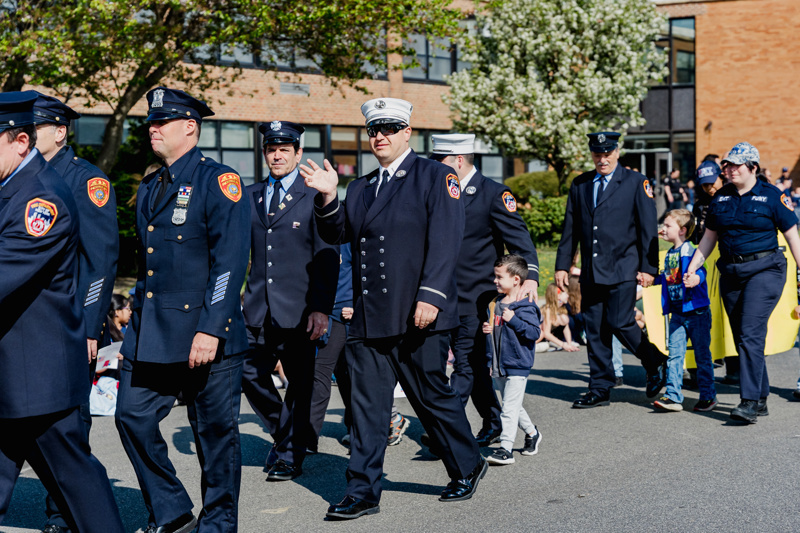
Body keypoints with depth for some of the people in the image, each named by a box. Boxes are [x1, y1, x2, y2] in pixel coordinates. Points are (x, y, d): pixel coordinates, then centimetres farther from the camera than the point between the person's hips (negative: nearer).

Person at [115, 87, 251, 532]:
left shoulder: (219, 181, -7)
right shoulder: (150, 188, 17)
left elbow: (230, 261, -14)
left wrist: (210, 329, -21)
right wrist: (139, 325, 17)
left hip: (204, 331, -7)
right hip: (150, 333, 7)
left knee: (215, 431, 2)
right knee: (132, 415, 2)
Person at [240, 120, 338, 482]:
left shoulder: (314, 197, -1)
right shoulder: (249, 196, 12)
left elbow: (327, 259, -5)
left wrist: (322, 308, -13)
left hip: (298, 310, -4)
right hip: (258, 310, 4)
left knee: (299, 384, 4)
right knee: (250, 375, 5)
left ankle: (290, 455, 19)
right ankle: (283, 434, 28)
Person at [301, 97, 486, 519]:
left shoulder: (435, 176, 0)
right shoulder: (360, 188, 19)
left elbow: (445, 241, -10)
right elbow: (336, 234, 15)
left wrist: (431, 296, -19)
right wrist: (328, 198, -2)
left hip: (418, 315, -5)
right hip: (368, 318, 5)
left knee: (432, 397, 6)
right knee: (367, 404, 4)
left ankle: (467, 468, 27)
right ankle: (363, 491, 11)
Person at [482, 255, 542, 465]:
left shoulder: (525, 307, -13)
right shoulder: (495, 304, 10)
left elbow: (535, 332, -19)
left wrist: (513, 320, -25)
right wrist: (487, 329, 2)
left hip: (517, 365, -8)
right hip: (498, 366, 8)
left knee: (510, 408, -10)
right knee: (514, 406, 19)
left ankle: (505, 449, -8)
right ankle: (531, 433, 39)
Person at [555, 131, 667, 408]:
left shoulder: (636, 182, 1)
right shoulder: (579, 185, 12)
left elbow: (648, 228, -2)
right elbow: (570, 229, 15)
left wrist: (648, 267, -8)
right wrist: (562, 265, 10)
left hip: (623, 269, -4)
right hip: (591, 271, 4)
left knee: (620, 323, -10)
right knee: (595, 330, 5)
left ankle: (655, 363, 16)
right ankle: (600, 390, 13)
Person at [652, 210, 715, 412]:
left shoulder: (690, 251, -13)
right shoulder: (670, 254, 11)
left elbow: (700, 272, -25)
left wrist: (695, 278, -44)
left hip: (697, 312, -7)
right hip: (677, 313, 7)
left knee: (702, 354, 5)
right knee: (675, 354, 2)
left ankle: (708, 396, 16)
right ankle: (673, 396, 4)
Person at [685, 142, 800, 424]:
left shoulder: (771, 196, -3)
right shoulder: (721, 197, 10)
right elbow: (709, 238, 15)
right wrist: (691, 269, 8)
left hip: (764, 269, -5)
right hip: (731, 273, 6)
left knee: (750, 334, -16)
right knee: (741, 338, 7)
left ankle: (750, 402, -15)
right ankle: (761, 400, 18)